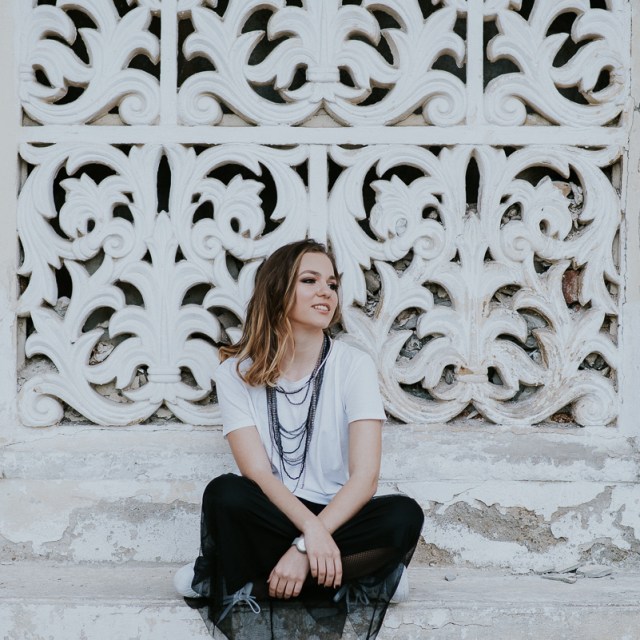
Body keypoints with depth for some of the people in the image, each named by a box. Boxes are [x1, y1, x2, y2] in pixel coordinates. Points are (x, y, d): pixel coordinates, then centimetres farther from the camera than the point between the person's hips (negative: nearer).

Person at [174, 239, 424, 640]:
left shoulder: (354, 365, -5)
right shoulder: (238, 372, -3)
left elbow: (365, 476, -14)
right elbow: (257, 472, -14)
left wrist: (306, 547, -26)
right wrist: (310, 528, -32)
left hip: (338, 515, 1)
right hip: (271, 516, -1)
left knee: (404, 516, -30)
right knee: (225, 493, -32)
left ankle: (252, 588, -20)